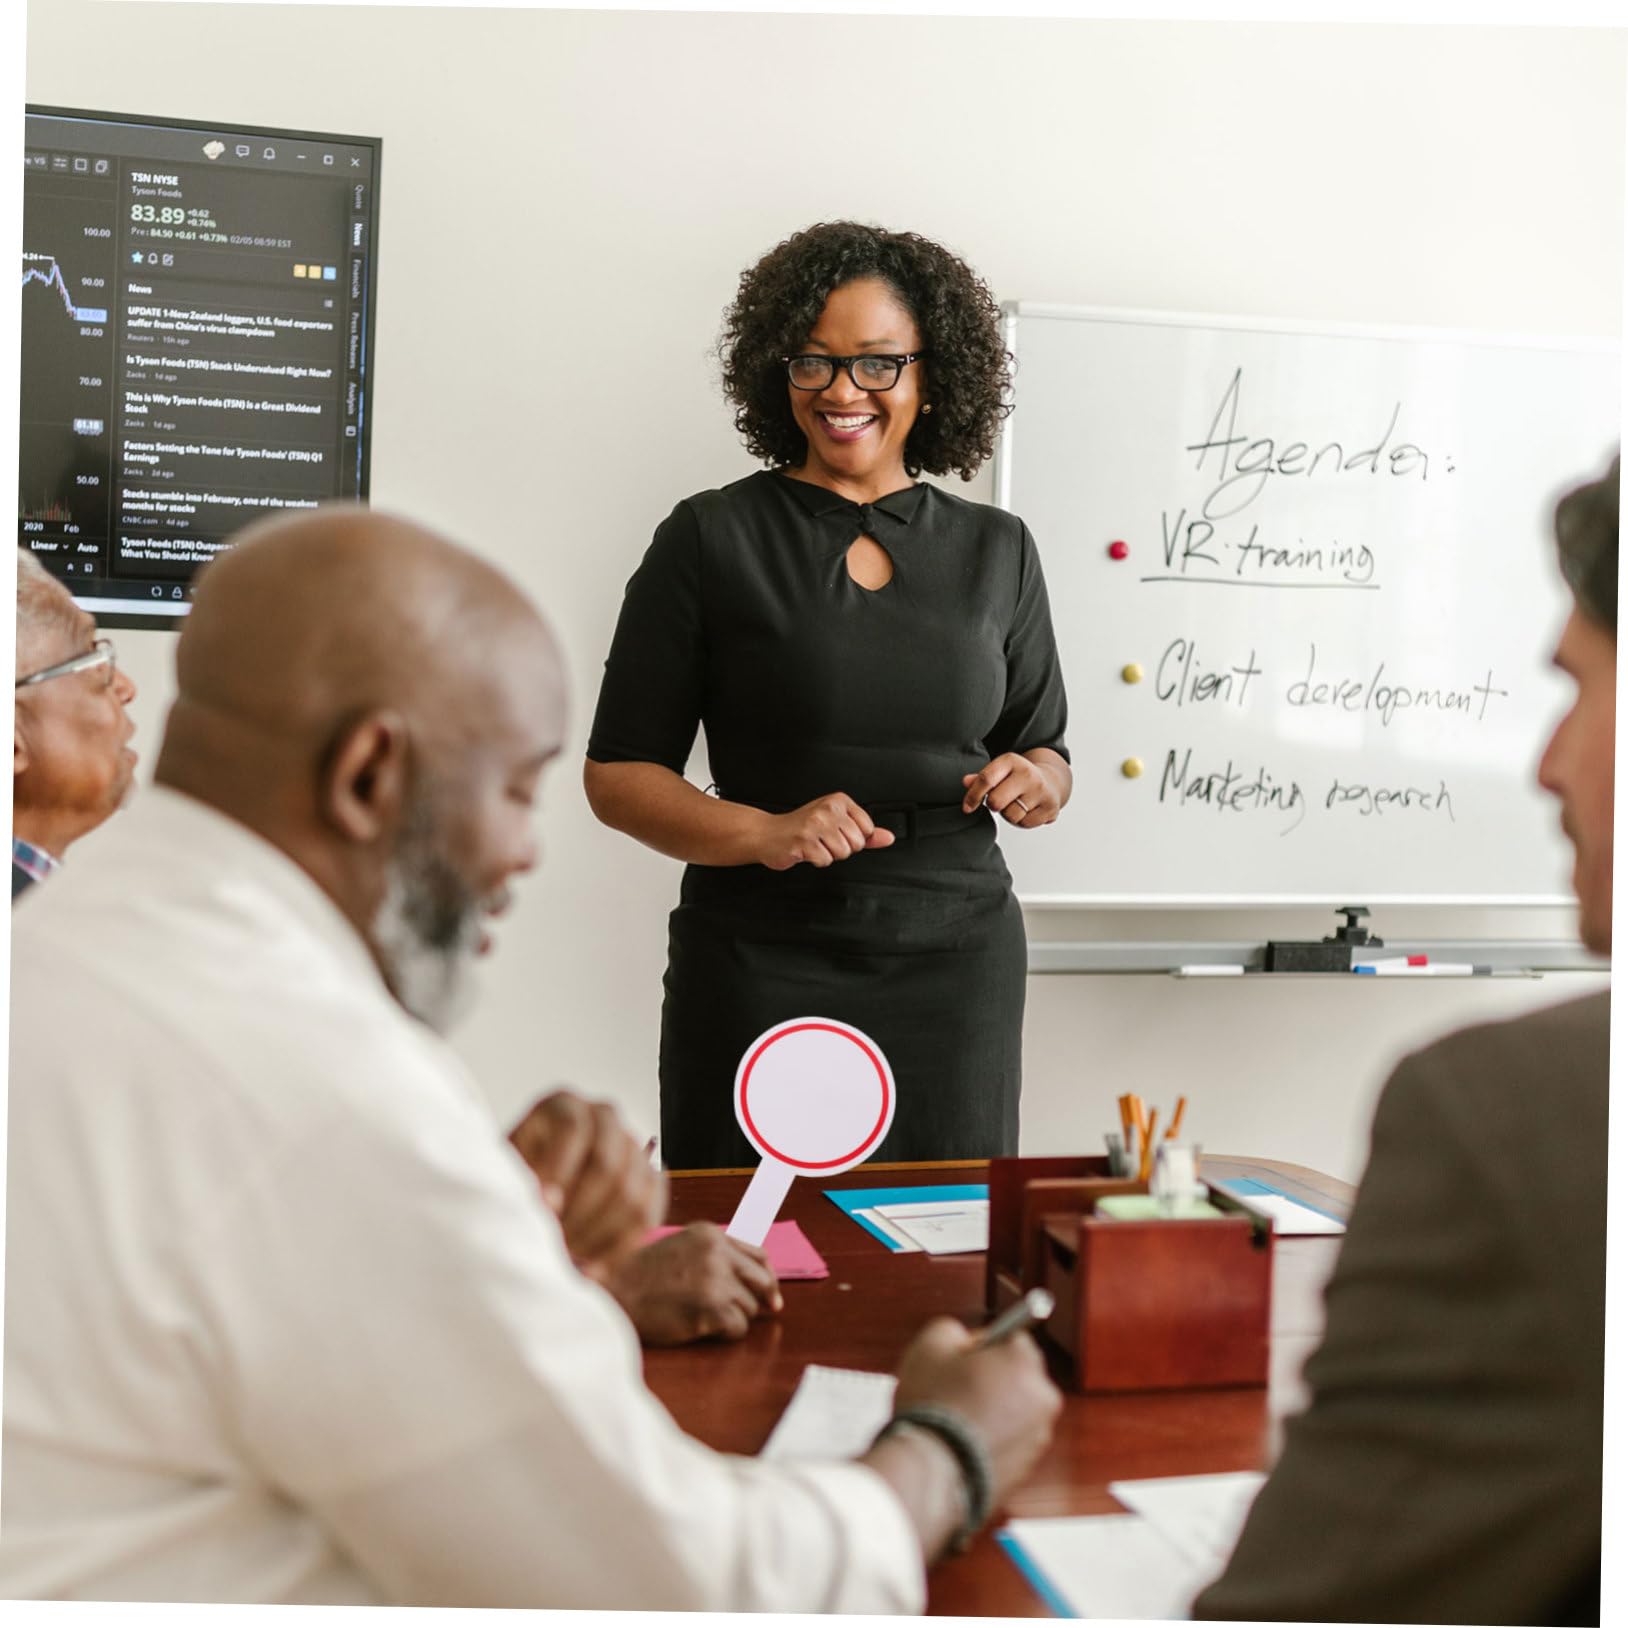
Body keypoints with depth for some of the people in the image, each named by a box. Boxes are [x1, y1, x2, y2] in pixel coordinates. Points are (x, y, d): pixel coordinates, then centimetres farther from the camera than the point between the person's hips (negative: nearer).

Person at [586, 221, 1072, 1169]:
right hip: (763, 961, -2)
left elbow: (1046, 751, 17)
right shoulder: (711, 539, -1)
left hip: (957, 958, 3)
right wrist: (768, 835, -16)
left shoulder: (996, 550, 9)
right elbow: (618, 773, -1)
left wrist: (1035, 781, -5)